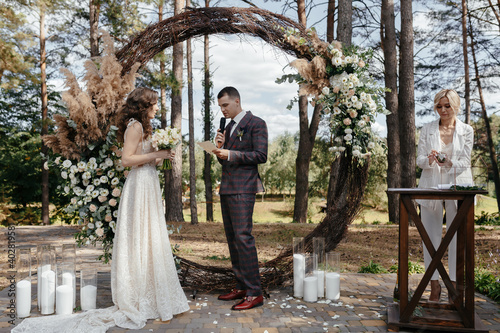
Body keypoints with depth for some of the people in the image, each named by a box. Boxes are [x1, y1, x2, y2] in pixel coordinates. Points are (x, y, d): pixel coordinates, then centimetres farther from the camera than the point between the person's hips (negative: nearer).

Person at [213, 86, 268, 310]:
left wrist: (230, 154, -16)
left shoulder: (256, 124, -4)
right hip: (226, 189, 9)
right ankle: (241, 287, 17)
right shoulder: (228, 127, 20)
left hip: (242, 189, -9)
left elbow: (261, 156, -13)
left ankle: (254, 293, -5)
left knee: (243, 237, -12)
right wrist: (220, 147, 2)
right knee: (232, 239, 9)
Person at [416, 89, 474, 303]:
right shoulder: (427, 130, 7)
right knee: (431, 237, 2)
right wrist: (429, 160, -21)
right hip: (431, 187, 1)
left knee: (457, 237, 1)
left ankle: (454, 284, 13)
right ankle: (434, 284, 12)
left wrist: (449, 163, -24)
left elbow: (464, 163, -2)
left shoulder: (466, 131, 5)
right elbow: (419, 160, 2)